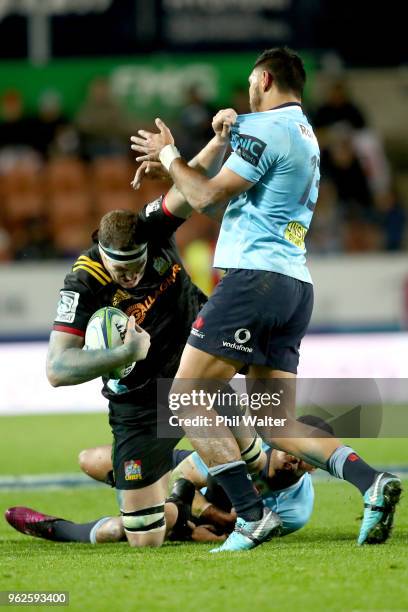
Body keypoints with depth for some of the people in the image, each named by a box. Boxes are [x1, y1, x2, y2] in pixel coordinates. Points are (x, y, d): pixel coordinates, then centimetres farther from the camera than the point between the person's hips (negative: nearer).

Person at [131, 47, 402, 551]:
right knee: (278, 425, 7)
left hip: (255, 278, -9)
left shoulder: (268, 129, -9)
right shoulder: (304, 134, 21)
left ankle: (251, 514, -13)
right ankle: (371, 483, -13)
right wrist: (171, 159, 28)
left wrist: (168, 154, 5)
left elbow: (207, 196, -10)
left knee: (187, 398, -4)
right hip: (295, 287, 9)